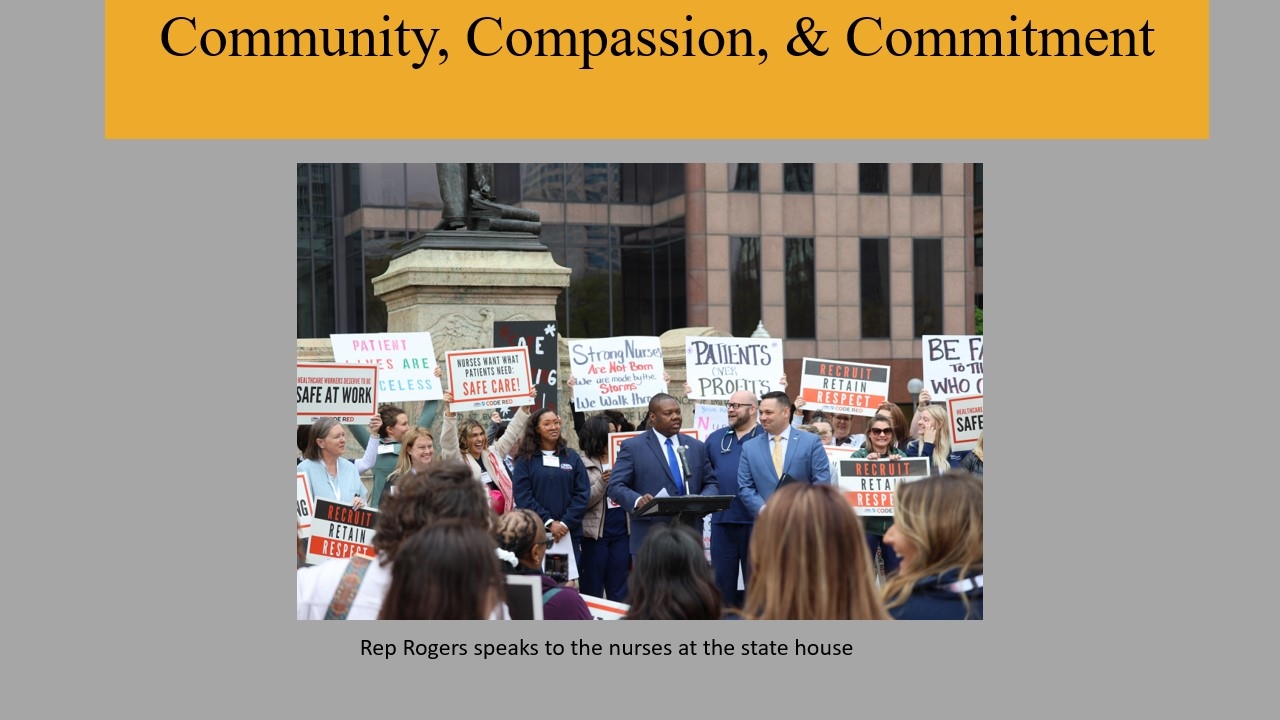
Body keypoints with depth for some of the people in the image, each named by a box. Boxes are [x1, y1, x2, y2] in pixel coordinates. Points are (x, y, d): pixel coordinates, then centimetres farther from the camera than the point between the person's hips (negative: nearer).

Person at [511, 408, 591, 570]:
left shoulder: (572, 457, 9)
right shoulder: (525, 460, 4)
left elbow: (582, 493, 4)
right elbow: (522, 496, -4)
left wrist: (566, 523, -9)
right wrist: (548, 522, -13)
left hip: (569, 534, 2)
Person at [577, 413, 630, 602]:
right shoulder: (583, 464, -5)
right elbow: (582, 502, -10)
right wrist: (602, 482, -22)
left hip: (621, 532, 4)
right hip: (595, 533, -4)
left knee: (619, 593, 8)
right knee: (592, 592, 5)